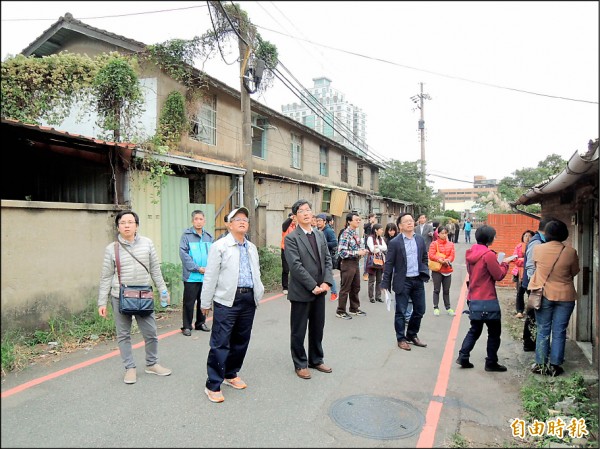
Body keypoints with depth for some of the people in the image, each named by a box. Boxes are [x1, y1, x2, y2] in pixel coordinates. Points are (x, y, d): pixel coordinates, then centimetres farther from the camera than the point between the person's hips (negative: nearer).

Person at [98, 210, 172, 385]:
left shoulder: (147, 243, 0)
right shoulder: (111, 249, -3)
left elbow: (155, 270, 5)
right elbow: (106, 277, 1)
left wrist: (163, 291, 4)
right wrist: (102, 302, -1)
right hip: (120, 298, -1)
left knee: (151, 333, 7)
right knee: (123, 335, 9)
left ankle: (152, 364, 28)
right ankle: (130, 368, 25)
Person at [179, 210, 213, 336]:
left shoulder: (209, 237, 9)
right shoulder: (186, 235, -5)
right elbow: (184, 254, -11)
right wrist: (198, 268, -14)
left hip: (206, 276, 4)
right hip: (191, 276, -4)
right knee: (189, 302, 1)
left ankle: (201, 323, 29)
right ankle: (186, 326, 14)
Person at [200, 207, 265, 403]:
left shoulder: (252, 247, 14)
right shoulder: (220, 246, -4)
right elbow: (210, 276, -5)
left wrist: (259, 292, 11)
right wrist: (206, 303, -4)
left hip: (248, 298, 6)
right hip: (227, 300, -6)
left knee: (241, 340, 15)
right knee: (221, 343, -3)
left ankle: (231, 374, 34)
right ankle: (213, 385, 9)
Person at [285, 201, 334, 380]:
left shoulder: (320, 235, 10)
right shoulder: (291, 238, -10)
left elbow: (327, 260, 7)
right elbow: (296, 265, -17)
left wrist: (327, 282, -7)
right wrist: (313, 286, -17)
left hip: (320, 290, 6)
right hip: (301, 292, -6)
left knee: (317, 328, 17)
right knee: (298, 331, 8)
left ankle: (316, 360, 33)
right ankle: (300, 364, 23)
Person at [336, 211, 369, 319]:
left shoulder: (356, 233, 8)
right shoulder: (345, 234, -18)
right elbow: (342, 252, -23)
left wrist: (362, 250, 0)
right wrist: (357, 253, -21)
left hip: (356, 263, 8)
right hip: (348, 263, -8)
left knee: (356, 287, 17)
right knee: (345, 288, 2)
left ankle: (354, 308, 32)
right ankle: (340, 311, 13)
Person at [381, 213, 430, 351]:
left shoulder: (420, 240, 5)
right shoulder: (395, 242, -10)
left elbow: (424, 258, 17)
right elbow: (389, 264, -8)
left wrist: (424, 272, 2)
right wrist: (385, 284, -9)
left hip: (418, 280, 5)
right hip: (403, 282, -5)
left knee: (419, 310, 14)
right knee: (401, 312, 5)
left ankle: (412, 335, 33)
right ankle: (401, 339, 21)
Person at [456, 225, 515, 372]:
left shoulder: (470, 253, 6)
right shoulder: (489, 254, -18)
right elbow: (499, 275, -12)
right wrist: (505, 263, 4)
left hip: (473, 299, 8)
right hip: (488, 300, -7)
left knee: (474, 330, 18)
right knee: (494, 332, 9)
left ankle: (463, 357, 13)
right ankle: (491, 362, 16)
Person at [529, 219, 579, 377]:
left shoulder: (537, 249, -10)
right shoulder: (570, 252, -11)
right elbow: (574, 272, 4)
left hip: (544, 295, 0)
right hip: (565, 297, 0)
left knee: (543, 331, 10)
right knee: (559, 332, 9)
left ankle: (541, 364, 15)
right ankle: (555, 365, 15)